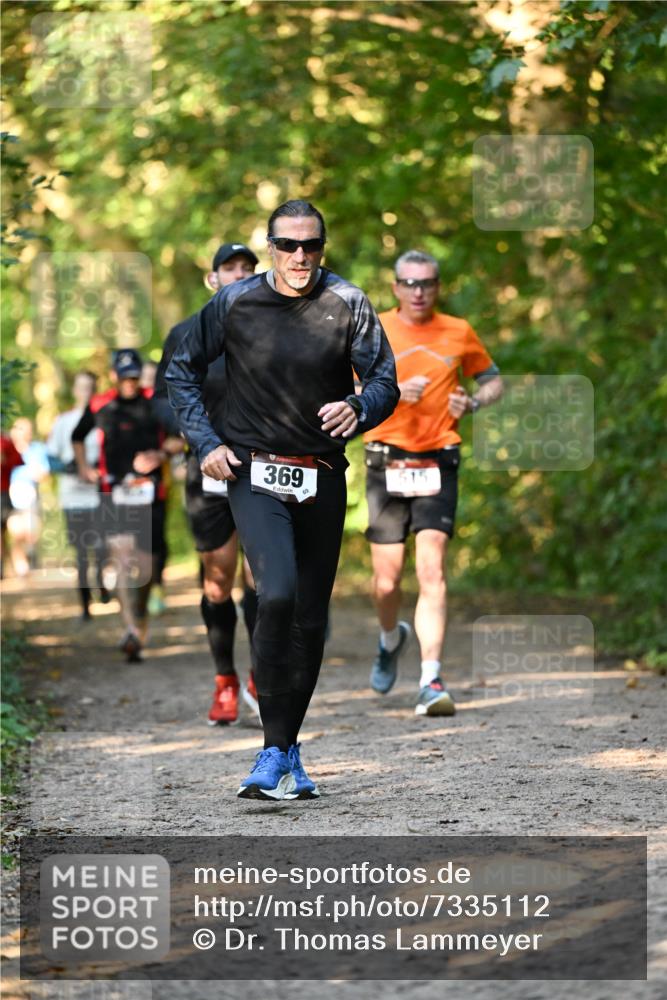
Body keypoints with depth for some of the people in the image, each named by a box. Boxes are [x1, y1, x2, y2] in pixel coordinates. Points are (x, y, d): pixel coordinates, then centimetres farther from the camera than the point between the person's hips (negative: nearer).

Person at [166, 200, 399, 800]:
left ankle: (286, 753, 21)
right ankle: (277, 750, -16)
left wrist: (358, 408, -25)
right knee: (278, 594, -23)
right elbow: (183, 370, 11)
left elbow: (385, 380, -2)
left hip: (323, 480, 2)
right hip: (254, 474, -2)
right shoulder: (234, 304, -1)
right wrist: (205, 442, -1)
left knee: (311, 620, 7)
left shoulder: (348, 306, -1)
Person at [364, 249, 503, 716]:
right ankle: (392, 639, 36)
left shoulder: (459, 332, 8)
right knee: (387, 581, 1)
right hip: (387, 463, 0)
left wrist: (473, 402, 0)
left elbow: (493, 380, 22)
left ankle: (431, 682, -18)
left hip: (438, 465, 0)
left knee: (432, 571, -15)